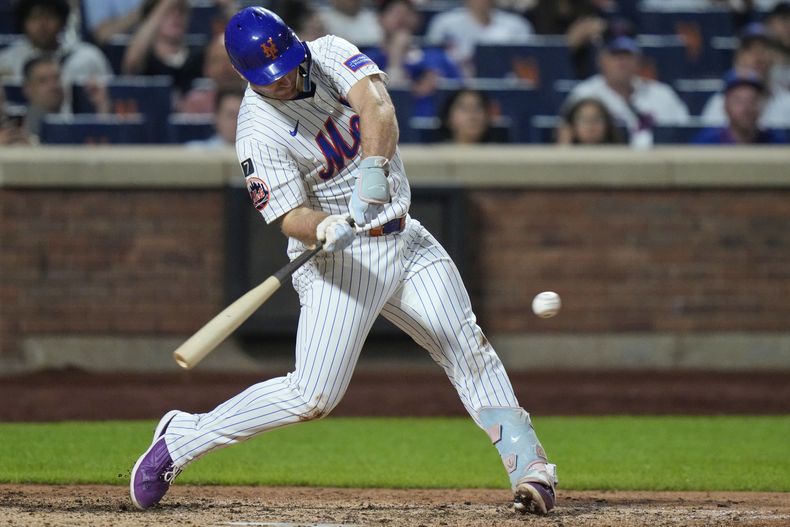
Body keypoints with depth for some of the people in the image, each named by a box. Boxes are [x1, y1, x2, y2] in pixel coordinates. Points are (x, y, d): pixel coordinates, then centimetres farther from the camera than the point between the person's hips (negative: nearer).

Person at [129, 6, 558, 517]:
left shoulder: (330, 54, -6)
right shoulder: (259, 133, -17)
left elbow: (377, 105, -24)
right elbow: (290, 217, -19)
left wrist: (374, 168, -42)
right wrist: (327, 229, -42)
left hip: (404, 240, 5)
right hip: (341, 259, -5)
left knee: (470, 349, -2)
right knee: (313, 397, -10)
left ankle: (528, 464, 3)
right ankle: (181, 438, 3)